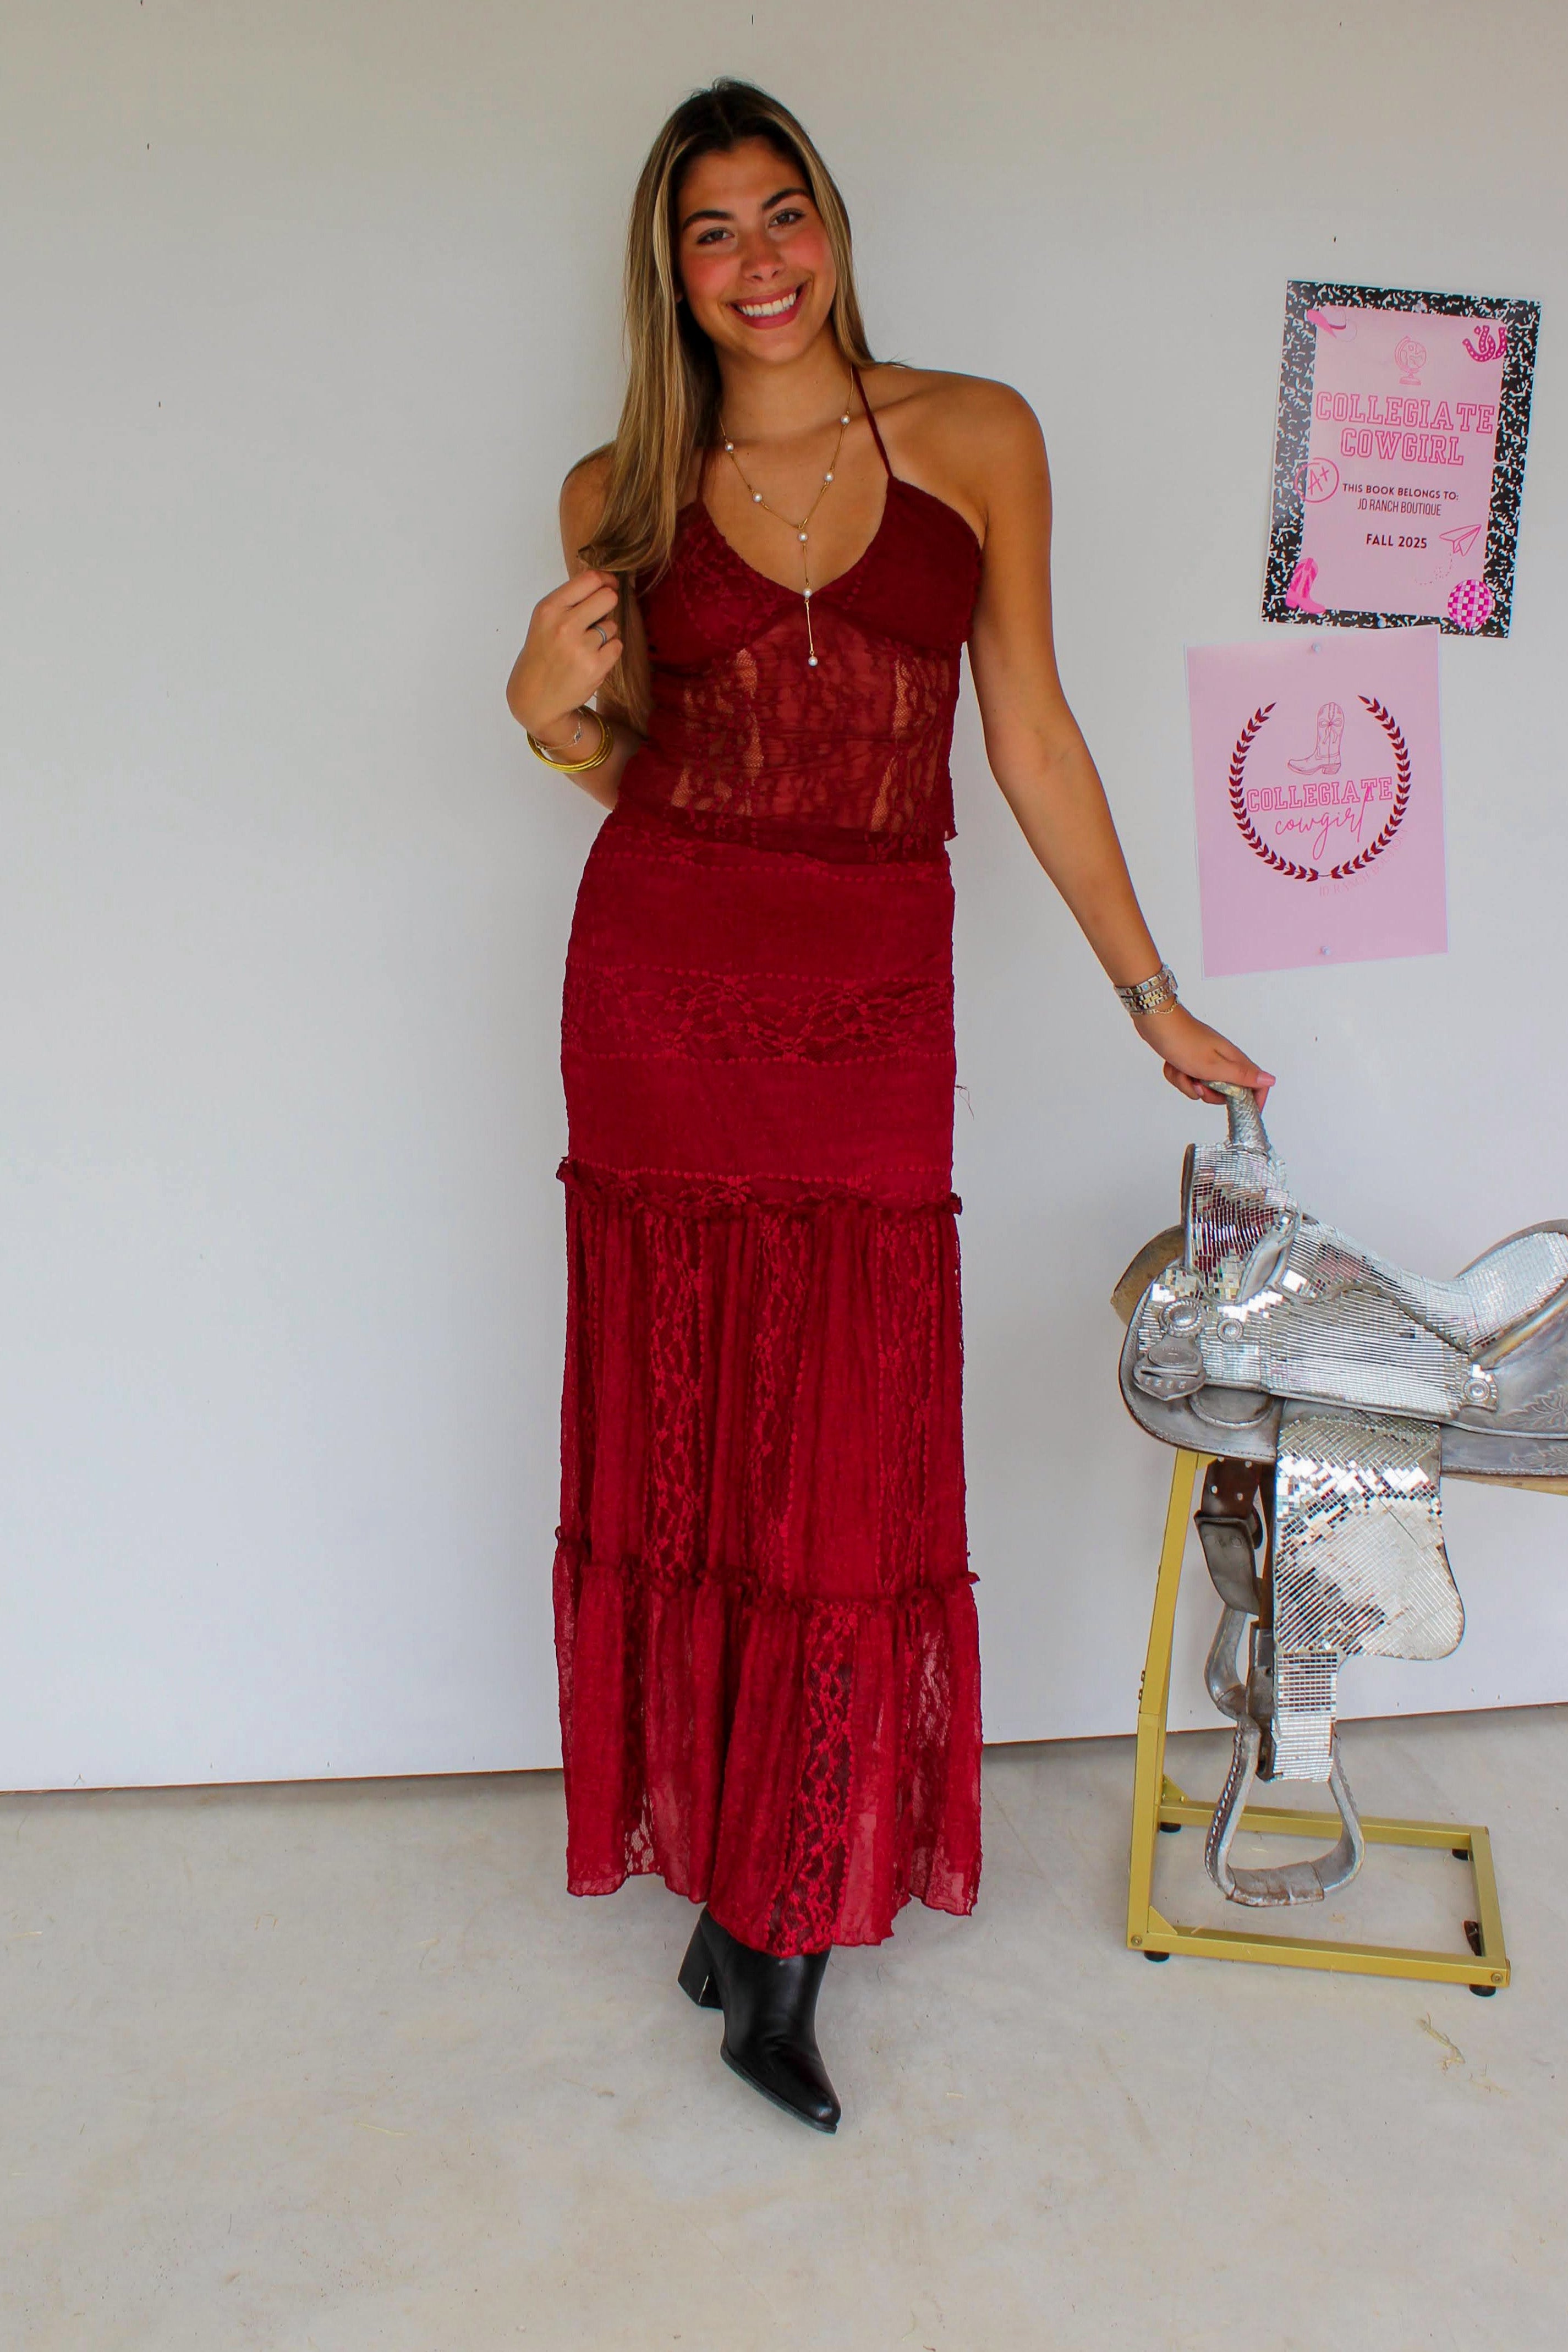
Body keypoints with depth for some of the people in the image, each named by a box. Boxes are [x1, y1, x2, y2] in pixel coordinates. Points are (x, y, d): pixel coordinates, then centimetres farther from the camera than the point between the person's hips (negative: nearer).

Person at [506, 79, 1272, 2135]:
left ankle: (788, 1944, 12)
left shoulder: (976, 441, 5)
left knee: (854, 1461, -3)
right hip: (661, 980, 1)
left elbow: (1030, 734, 7)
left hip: (872, 999, -1)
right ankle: (725, 1857, 24)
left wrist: (1151, 996, 8)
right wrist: (549, 710, -7)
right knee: (682, 1441, 5)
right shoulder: (622, 495, 8)